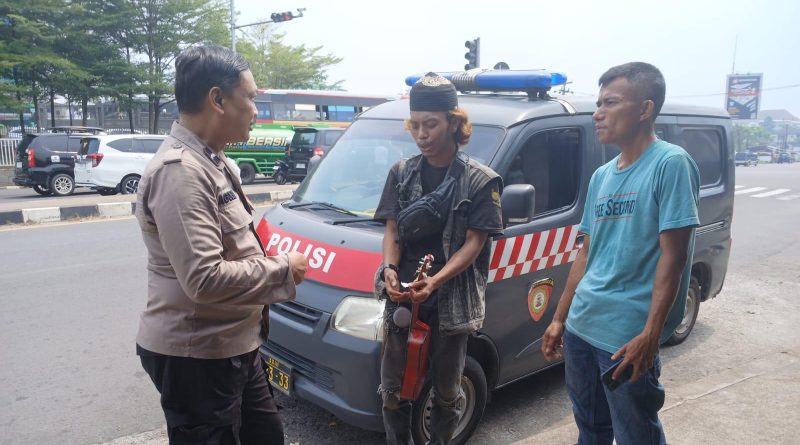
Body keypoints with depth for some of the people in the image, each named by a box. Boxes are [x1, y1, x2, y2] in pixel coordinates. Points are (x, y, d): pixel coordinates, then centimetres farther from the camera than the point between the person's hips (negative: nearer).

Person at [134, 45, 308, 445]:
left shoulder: (210, 161, 10)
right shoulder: (180, 170, -23)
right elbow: (205, 279, -30)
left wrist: (274, 265, 4)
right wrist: (281, 270, -17)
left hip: (233, 345, 10)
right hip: (195, 355, -10)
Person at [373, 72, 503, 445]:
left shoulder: (481, 180, -7)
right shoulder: (401, 173, 5)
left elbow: (473, 243, -10)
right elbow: (392, 230, 4)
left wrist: (435, 281, -24)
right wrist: (390, 269, -16)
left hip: (453, 302, -2)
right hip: (401, 299, 3)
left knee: (446, 391, 14)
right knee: (393, 389, 12)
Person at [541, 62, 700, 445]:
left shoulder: (670, 163, -11)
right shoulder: (601, 176, 10)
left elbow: (673, 255, -16)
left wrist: (650, 334, -21)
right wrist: (559, 318, 15)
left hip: (627, 335, -7)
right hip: (580, 325, 7)